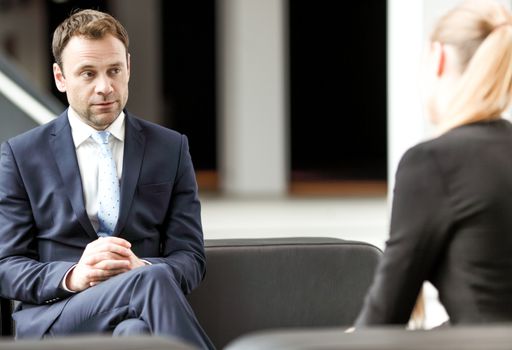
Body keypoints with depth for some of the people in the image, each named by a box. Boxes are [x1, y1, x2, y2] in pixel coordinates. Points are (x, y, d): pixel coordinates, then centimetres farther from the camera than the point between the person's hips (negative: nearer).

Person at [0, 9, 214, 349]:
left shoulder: (171, 148, 13)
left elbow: (190, 259, 9)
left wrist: (140, 268, -15)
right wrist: (73, 276, -17)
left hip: (140, 315, 1)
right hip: (52, 319, -1)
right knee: (154, 281, -34)